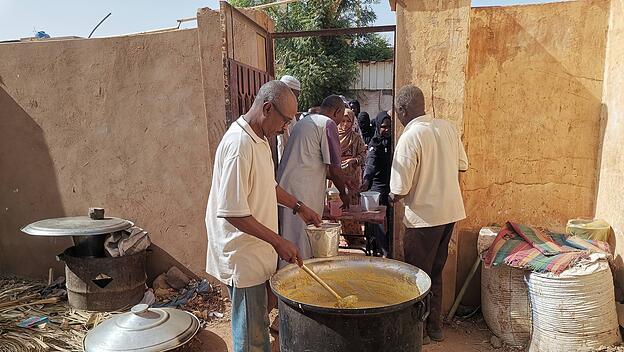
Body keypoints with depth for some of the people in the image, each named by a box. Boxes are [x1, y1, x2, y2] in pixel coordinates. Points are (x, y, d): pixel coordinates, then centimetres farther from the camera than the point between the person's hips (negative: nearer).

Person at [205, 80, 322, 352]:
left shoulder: (259, 138, 7)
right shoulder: (239, 144, -25)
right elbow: (233, 212, -27)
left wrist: (297, 206, 16)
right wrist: (278, 241, -23)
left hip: (255, 252, 10)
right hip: (242, 257, -9)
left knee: (258, 324, 23)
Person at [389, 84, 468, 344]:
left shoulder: (409, 138, -20)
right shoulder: (447, 127, 1)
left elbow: (399, 190, -20)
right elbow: (462, 165, 12)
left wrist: (392, 198, 2)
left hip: (424, 217, -7)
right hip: (451, 211, 7)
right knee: (436, 271, 19)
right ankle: (435, 327, 32)